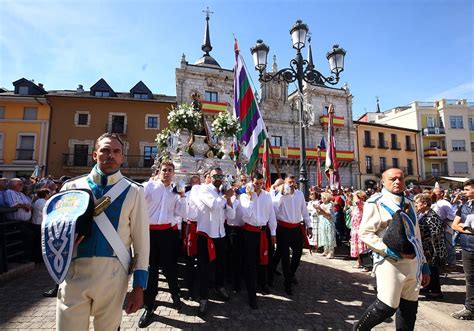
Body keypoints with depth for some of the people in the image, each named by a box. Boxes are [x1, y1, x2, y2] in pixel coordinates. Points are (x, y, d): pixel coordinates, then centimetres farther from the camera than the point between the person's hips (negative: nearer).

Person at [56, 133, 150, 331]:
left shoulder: (133, 192, -3)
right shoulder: (72, 186, 4)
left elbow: (141, 240, -2)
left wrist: (139, 285, -2)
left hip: (112, 275, -1)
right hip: (73, 273, 1)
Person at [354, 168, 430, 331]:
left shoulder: (408, 203, 14)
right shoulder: (376, 202, -8)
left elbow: (415, 236, 18)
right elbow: (365, 233, -15)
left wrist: (423, 265, 17)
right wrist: (392, 251, -19)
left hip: (413, 264, 7)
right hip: (390, 263, -7)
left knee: (410, 308, 13)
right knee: (387, 307, -5)